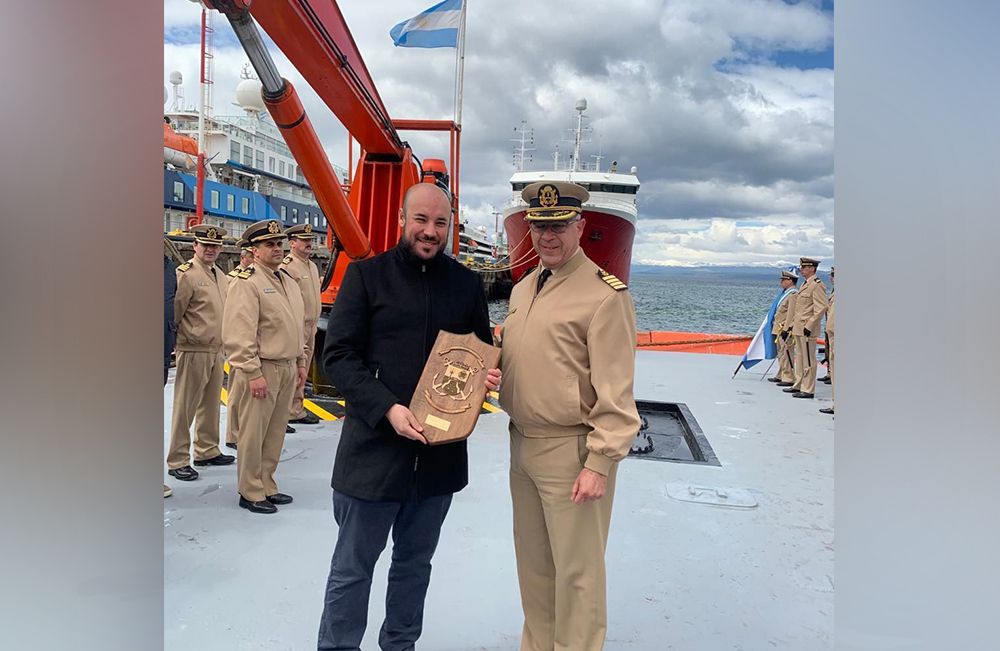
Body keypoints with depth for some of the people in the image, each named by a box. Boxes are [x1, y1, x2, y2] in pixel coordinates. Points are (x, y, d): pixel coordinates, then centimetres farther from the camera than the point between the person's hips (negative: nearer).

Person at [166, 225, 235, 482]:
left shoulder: (221, 275, 13)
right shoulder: (186, 274, -11)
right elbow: (173, 314, -14)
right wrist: (191, 336, -12)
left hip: (217, 351, 8)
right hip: (194, 352, -8)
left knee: (211, 403, 16)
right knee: (185, 407, -1)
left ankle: (207, 451, 29)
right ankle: (178, 461, 7)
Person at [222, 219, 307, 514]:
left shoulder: (289, 280, 15)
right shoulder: (247, 282, -11)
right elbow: (239, 333, -18)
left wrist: (300, 362, 19)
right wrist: (253, 373, -19)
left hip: (287, 369, 8)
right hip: (261, 369, -8)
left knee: (275, 432, 14)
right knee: (253, 434, 1)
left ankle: (267, 486, 26)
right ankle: (251, 493, 13)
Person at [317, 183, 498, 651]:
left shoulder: (467, 284, 5)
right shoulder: (366, 275, -4)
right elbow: (338, 356, -8)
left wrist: (489, 376, -8)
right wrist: (388, 409, -20)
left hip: (440, 450, 4)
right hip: (374, 445, -3)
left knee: (415, 563, 20)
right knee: (353, 567, 9)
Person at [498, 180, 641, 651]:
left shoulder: (605, 295, -13)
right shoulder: (522, 289, 12)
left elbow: (615, 391, -16)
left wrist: (600, 463, -18)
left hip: (570, 449, -8)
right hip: (522, 442, 8)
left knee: (576, 571, 5)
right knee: (532, 563, 20)